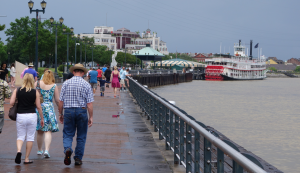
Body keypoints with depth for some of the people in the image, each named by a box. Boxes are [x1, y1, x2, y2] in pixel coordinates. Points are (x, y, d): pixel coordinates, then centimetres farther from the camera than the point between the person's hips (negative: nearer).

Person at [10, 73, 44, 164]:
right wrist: (42, 118, 7)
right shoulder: (35, 92, -4)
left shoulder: (17, 90, -2)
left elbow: (11, 102, -7)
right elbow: (38, 107, -3)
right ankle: (26, 158, 12)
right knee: (30, 137, 9)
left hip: (20, 115, 1)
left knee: (20, 136, 12)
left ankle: (19, 151, -16)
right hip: (32, 115, -1)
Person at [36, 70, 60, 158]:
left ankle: (39, 150, 26)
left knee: (40, 131, 15)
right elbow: (57, 100, 1)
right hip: (49, 108, -2)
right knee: (48, 131, -2)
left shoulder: (38, 83, 0)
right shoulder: (54, 86, -2)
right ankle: (46, 150, -16)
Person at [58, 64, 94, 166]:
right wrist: (91, 117, 0)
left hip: (68, 111, 1)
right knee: (81, 136, 11)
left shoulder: (66, 83, 1)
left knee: (68, 134, 7)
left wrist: (60, 114, 12)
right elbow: (89, 103, -6)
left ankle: (67, 149, -22)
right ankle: (78, 158, 13)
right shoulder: (86, 85, -3)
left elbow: (61, 101, 2)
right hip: (82, 111, -1)